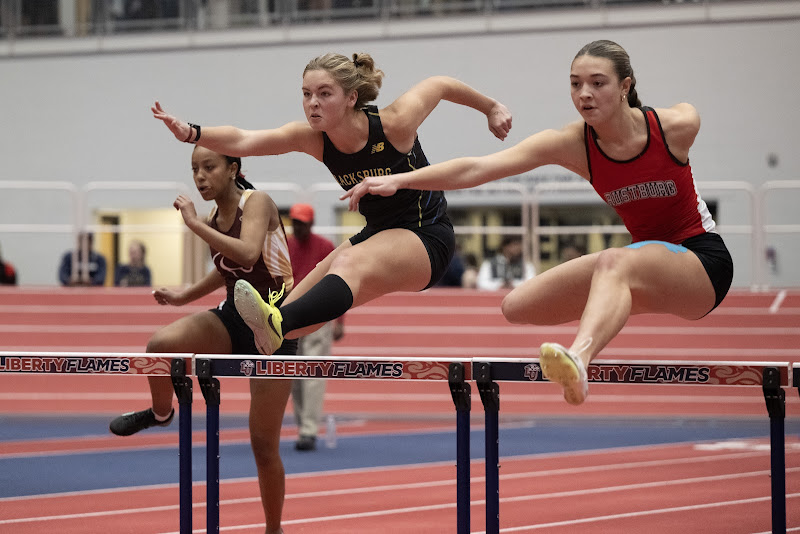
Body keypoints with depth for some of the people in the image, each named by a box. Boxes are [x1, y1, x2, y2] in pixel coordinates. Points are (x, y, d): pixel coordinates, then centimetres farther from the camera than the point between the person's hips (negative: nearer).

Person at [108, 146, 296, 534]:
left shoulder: (256, 203, -15)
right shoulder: (213, 221, 4)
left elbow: (247, 254, -34)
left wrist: (193, 223, -30)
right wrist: (186, 296, 9)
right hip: (233, 317, 6)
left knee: (264, 444, -1)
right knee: (162, 344, -25)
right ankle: (160, 412, 5)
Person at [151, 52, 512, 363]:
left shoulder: (394, 125, -22)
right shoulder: (311, 138, -11)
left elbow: (440, 84, -3)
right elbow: (242, 141, -23)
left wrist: (491, 108, 14)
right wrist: (192, 133, -41)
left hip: (427, 237, -7)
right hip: (378, 234, 7)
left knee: (350, 262, -38)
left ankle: (277, 321, -63)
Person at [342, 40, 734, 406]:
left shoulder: (678, 126, -18)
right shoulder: (571, 144, -12)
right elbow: (479, 168, -21)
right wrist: (399, 179, -32)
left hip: (704, 261, -6)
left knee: (616, 262, -40)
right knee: (518, 307, -1)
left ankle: (579, 357, -68)